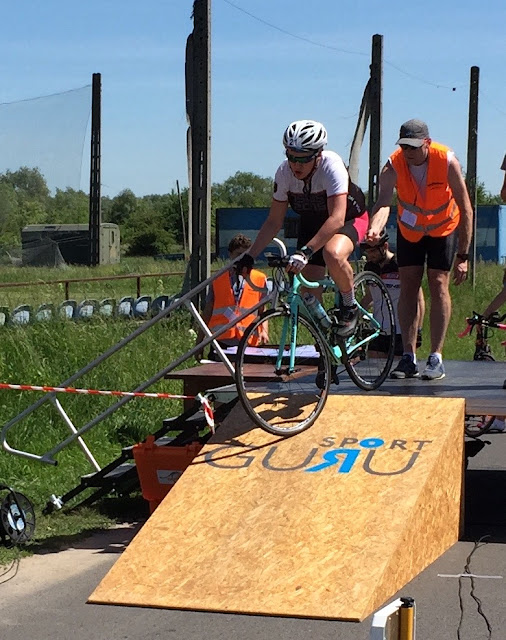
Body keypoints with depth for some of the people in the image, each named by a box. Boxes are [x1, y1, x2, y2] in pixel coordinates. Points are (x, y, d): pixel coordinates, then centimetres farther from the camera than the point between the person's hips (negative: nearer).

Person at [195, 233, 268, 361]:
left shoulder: (259, 279, 10)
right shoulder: (217, 280, 10)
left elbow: (262, 310, 14)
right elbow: (207, 313, 13)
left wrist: (264, 331, -5)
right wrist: (198, 344, 11)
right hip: (220, 341, 1)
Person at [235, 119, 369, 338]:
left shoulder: (331, 165, -34)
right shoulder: (284, 172, -21)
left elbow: (337, 218, -43)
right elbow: (274, 222, -11)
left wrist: (305, 251, -52)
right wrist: (250, 256, -21)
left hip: (350, 218, -5)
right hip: (311, 223, 5)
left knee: (333, 254, -38)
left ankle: (350, 307, -11)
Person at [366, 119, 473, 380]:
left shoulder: (447, 162, -29)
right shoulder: (393, 166, -26)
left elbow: (465, 209, -24)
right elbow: (383, 201, -41)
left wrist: (463, 256, -26)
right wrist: (374, 229, -64)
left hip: (443, 228, -2)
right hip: (410, 230, 2)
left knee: (438, 284, -11)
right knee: (408, 287, -4)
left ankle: (436, 358, -7)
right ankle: (409, 357, 0)